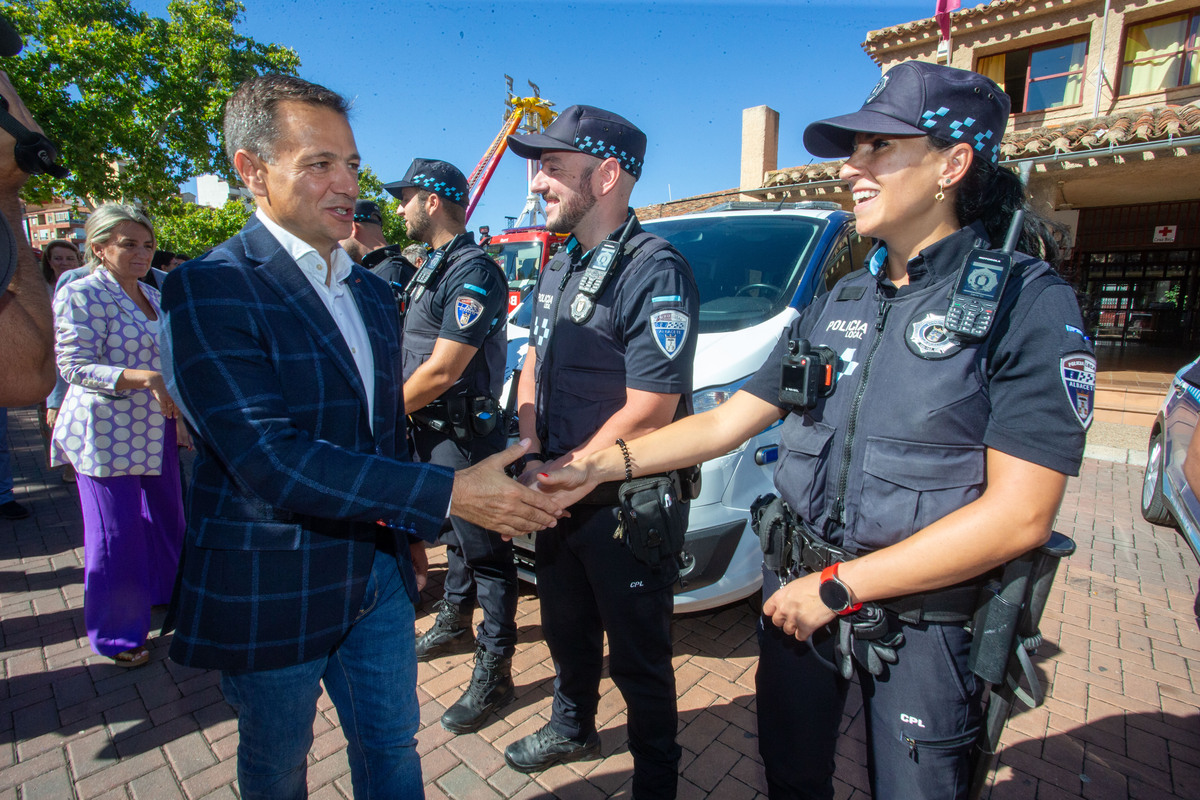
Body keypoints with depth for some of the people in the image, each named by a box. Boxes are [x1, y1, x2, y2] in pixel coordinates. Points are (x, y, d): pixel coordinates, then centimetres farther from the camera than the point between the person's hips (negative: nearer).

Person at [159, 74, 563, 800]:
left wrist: (412, 528, 13)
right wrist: (449, 494, -30)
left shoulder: (373, 292, 7)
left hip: (380, 570, 6)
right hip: (273, 587, -5)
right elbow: (269, 458, -27)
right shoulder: (212, 286, -16)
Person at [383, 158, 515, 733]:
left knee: (485, 553, 2)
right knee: (456, 538, 24)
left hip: (463, 434, -9)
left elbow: (441, 372, -22)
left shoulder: (473, 273, -18)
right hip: (429, 431, 10)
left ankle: (494, 672, 16)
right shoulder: (434, 268, 14)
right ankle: (455, 623, 44)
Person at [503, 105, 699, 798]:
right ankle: (573, 730, 54)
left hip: (627, 506, -8)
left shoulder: (654, 271, -20)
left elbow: (650, 411, -25)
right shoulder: (560, 268, 9)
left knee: (638, 656, 12)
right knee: (567, 629, 27)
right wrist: (533, 451, -2)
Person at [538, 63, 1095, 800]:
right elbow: (727, 423, 1)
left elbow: (1020, 516, -19)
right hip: (800, 596, 5)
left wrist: (838, 586, -18)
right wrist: (597, 465, -7)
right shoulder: (838, 305, 3)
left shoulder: (1027, 302, -13)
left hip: (921, 622, -4)